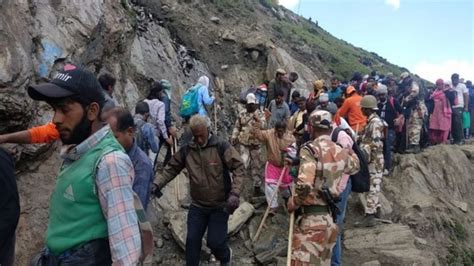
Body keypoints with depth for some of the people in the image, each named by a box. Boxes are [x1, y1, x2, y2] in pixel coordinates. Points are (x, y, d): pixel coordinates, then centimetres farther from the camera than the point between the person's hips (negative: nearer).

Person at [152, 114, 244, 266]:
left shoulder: (221, 147, -15)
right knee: (192, 240, 7)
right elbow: (171, 169, 4)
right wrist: (157, 184, -12)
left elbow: (239, 168, -17)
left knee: (215, 242, 2)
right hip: (197, 205, 3)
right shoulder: (186, 150, -3)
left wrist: (235, 193, -27)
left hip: (220, 205, -3)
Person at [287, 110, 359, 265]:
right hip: (331, 218, 8)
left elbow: (304, 186, -27)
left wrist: (293, 202, -9)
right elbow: (355, 166, 29)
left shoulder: (311, 149, -14)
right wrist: (348, 150, 42)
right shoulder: (340, 152, 6)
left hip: (311, 219, -7)